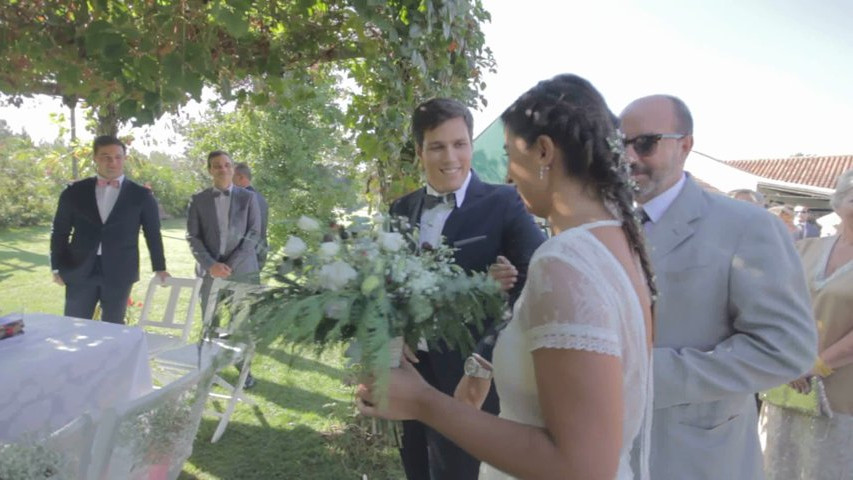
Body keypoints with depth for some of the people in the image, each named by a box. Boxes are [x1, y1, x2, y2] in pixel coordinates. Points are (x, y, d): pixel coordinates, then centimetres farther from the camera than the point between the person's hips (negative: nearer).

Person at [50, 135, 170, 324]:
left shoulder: (141, 195, 2)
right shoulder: (74, 192, 6)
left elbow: (153, 234, 8)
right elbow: (59, 232, 11)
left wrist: (159, 267, 11)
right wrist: (58, 268, 7)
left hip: (119, 273, -1)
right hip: (79, 271, 1)